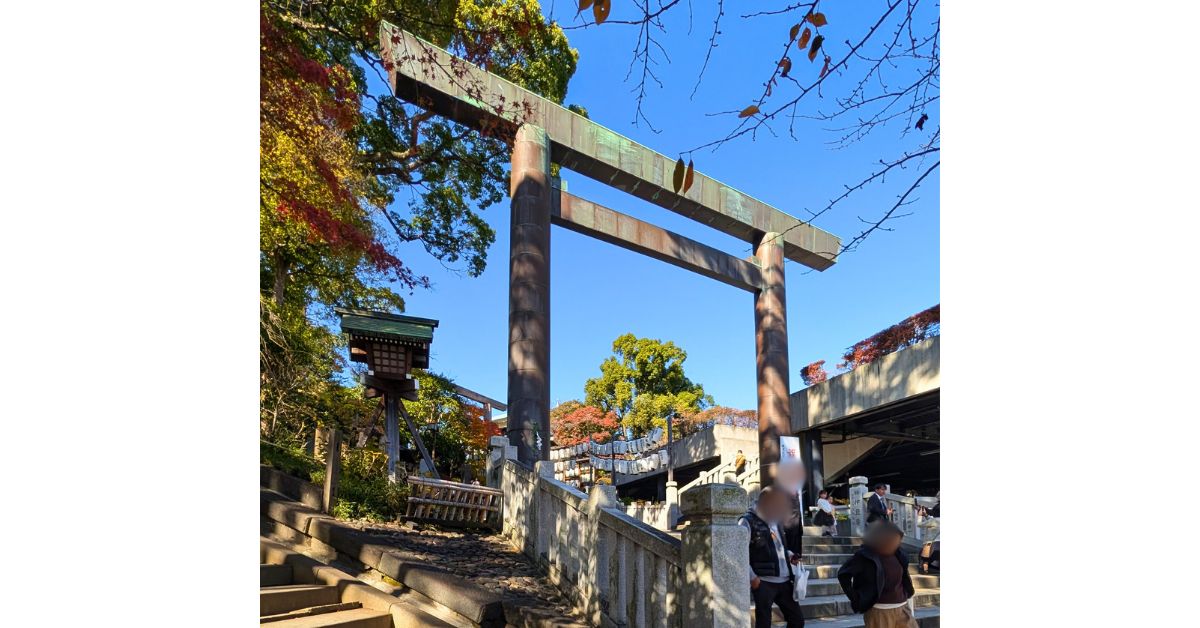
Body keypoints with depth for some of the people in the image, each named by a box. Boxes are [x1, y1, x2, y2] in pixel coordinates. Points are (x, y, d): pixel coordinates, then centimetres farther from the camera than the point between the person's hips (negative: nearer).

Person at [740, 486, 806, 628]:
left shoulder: (774, 521, 15)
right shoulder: (747, 522, -12)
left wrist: (789, 555, 8)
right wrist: (752, 577, -17)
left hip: (784, 581, 8)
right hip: (763, 583, -8)